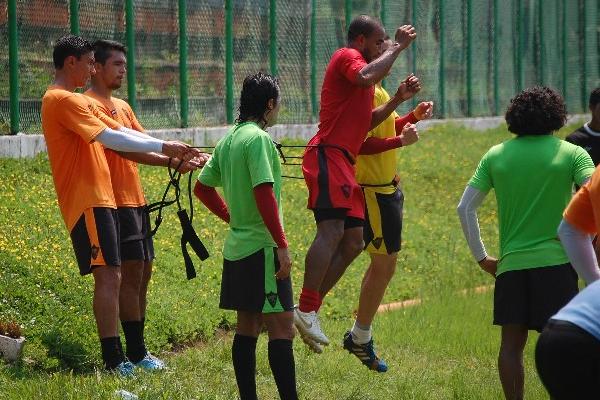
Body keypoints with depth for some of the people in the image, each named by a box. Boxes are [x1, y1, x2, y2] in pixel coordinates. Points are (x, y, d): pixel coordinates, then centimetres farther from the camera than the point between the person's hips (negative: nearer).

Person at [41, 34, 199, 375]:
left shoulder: (79, 101, 21)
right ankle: (114, 360, -16)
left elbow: (121, 133, 18)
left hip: (100, 199, 11)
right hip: (88, 201, -11)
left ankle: (116, 356, 13)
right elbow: (110, 138, -19)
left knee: (110, 277, 10)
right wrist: (163, 147, -16)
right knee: (109, 275, -14)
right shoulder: (62, 100, -12)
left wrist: (168, 153, 9)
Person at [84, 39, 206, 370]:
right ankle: (136, 353, -9)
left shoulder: (122, 106, 20)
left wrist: (186, 156, -1)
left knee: (142, 273, 9)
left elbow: (146, 143, 15)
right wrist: (171, 162, -24)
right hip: (116, 201, -9)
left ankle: (137, 349, 13)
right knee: (130, 273, -10)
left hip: (135, 200, 9)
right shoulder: (89, 105, -10)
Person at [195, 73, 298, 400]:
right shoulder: (258, 138, -14)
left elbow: (202, 187, 21)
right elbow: (264, 193, -21)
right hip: (262, 247, -9)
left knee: (247, 327, 11)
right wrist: (282, 246, -20)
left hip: (236, 246, 9)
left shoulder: (228, 139, 12)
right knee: (282, 327, -9)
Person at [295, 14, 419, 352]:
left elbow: (366, 122, 27)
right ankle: (307, 311, -28)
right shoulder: (348, 58, -3)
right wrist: (398, 47, -17)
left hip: (343, 163, 11)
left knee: (353, 242, 7)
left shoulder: (356, 65, 27)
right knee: (332, 230, -22)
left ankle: (310, 309, 6)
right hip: (328, 156, -11)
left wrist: (397, 100, 15)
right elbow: (365, 78, -27)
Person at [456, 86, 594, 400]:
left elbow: (465, 207, 6)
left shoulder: (496, 156, 9)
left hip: (511, 263, 2)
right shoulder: (572, 154, 1)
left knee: (511, 342, 7)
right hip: (556, 261, -2)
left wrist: (481, 257, 12)